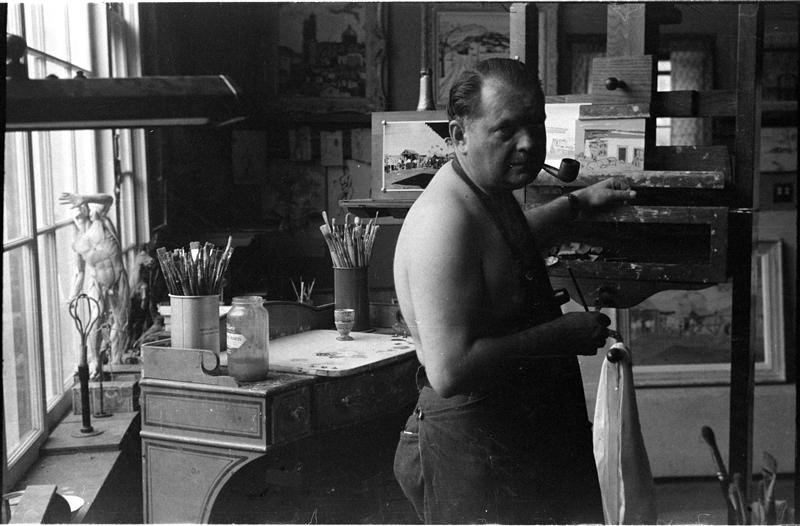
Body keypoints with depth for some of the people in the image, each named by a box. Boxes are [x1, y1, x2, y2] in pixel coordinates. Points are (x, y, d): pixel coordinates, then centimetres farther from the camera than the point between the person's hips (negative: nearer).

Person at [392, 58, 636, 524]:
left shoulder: (491, 191, 7)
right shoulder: (445, 220, -27)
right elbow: (450, 372, -32)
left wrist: (578, 202, 31)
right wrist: (561, 336, -24)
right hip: (473, 452, -10)